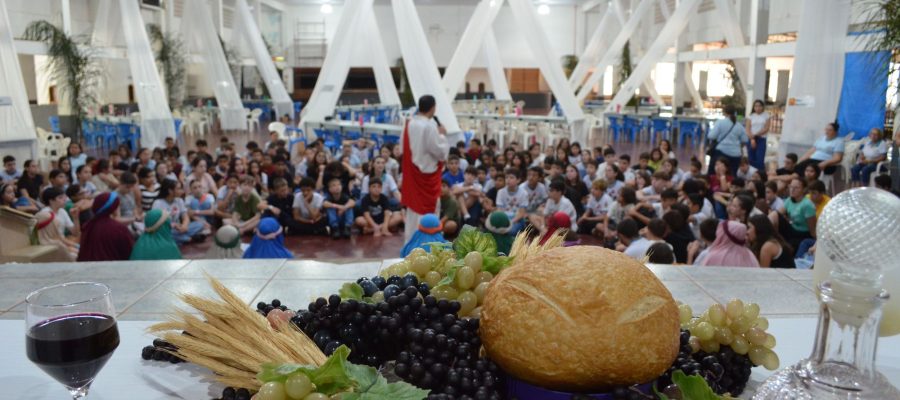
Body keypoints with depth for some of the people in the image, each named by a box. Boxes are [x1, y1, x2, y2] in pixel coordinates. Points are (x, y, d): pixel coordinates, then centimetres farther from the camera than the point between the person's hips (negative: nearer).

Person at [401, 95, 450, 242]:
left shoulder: (409, 124, 3)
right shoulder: (430, 126, -20)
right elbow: (440, 151, -18)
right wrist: (441, 135, -4)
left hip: (412, 172, 8)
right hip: (427, 172, -7)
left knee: (413, 206, 17)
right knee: (427, 208, 3)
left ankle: (410, 239, 25)